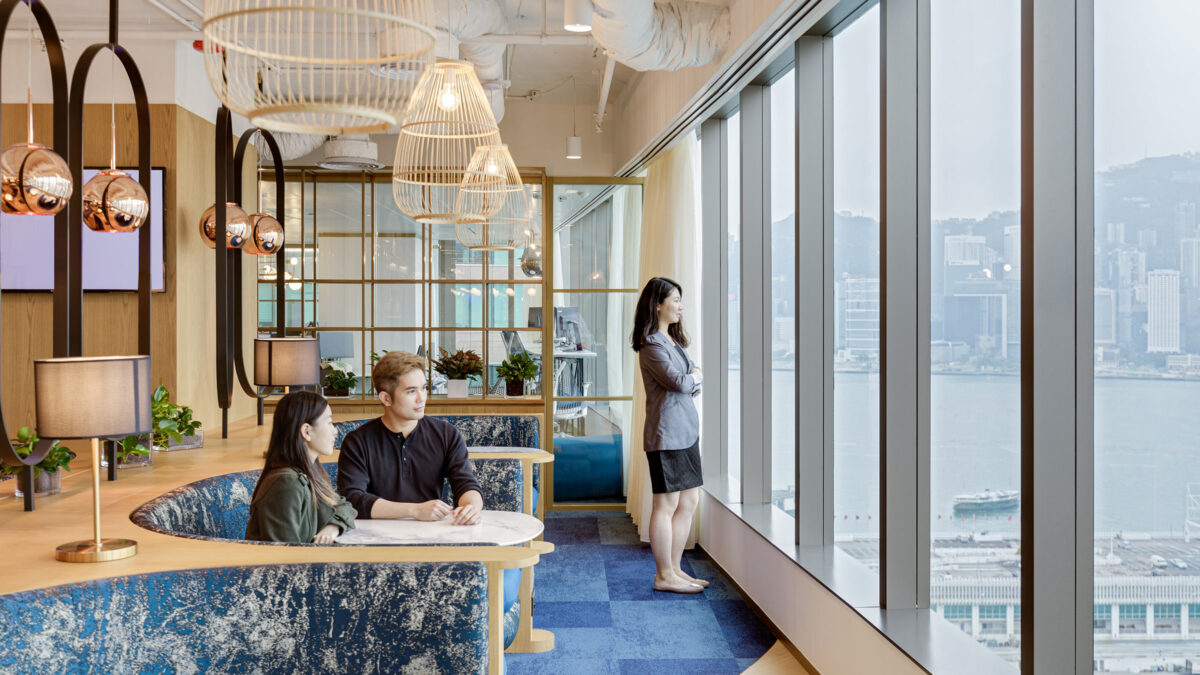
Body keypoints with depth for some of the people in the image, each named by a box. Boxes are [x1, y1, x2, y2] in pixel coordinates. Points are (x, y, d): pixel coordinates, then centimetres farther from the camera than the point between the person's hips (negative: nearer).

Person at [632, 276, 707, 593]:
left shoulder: (672, 341, 18)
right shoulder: (652, 344, -13)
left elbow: (696, 377, 17)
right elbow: (678, 381, -21)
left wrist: (692, 381, -6)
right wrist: (695, 377, -1)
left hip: (686, 430, 10)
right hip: (667, 432, -10)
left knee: (689, 502, 12)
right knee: (666, 504, -3)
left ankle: (674, 569, 21)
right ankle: (664, 576, 7)